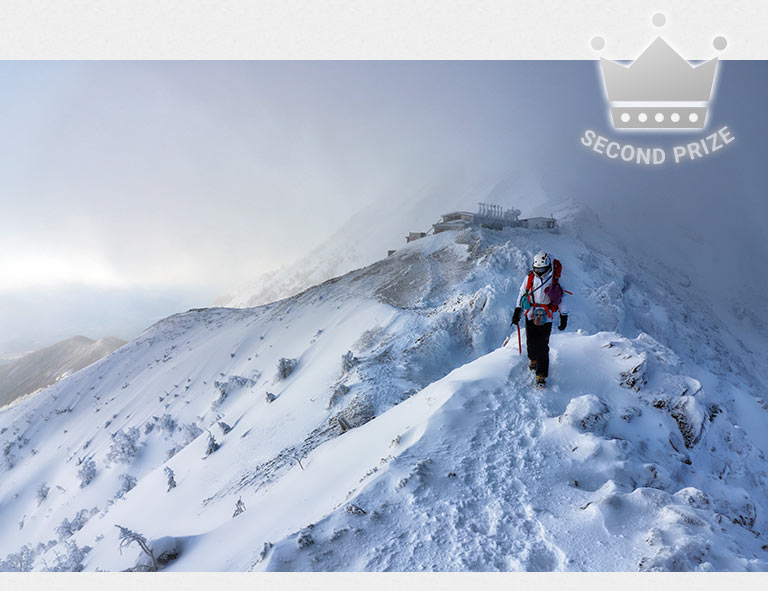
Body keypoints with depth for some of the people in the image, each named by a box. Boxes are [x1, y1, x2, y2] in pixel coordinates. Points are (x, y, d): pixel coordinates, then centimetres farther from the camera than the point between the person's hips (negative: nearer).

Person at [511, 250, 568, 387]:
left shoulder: (555, 280, -7)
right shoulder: (529, 278, -2)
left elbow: (561, 298, 4)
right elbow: (522, 294, 11)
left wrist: (564, 317, 5)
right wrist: (517, 311, 8)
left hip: (546, 318, -2)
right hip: (530, 316, 2)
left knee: (542, 347, -5)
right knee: (531, 343, 10)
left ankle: (541, 375, 5)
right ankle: (533, 359, 44)